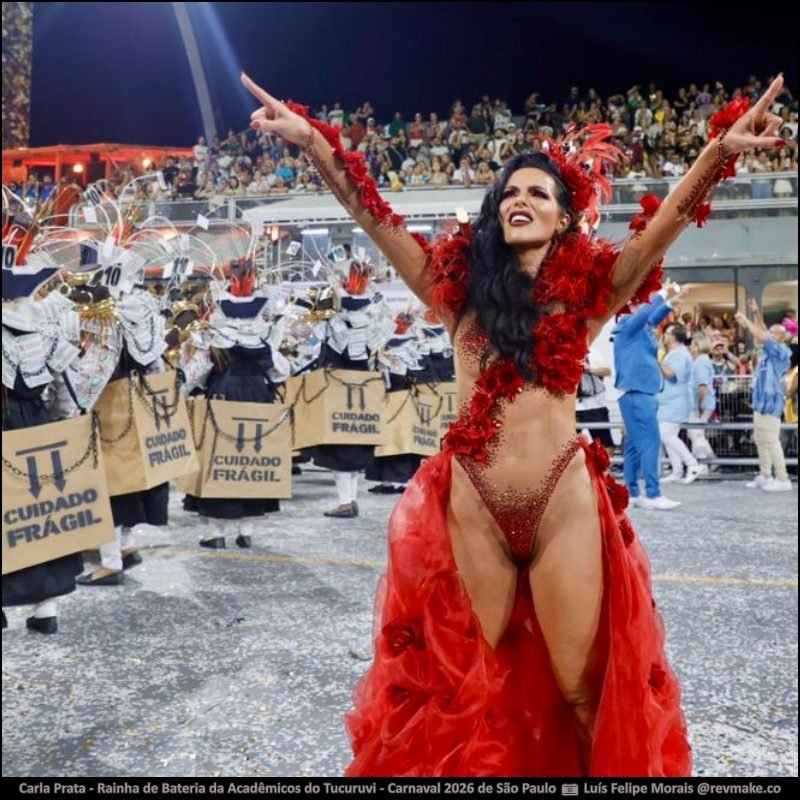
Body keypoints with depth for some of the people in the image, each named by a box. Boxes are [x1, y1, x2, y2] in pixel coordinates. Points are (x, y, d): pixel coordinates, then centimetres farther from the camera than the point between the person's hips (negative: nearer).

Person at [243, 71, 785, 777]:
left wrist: (719, 151, -24)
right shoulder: (460, 283, 6)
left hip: (563, 502, -1)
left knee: (581, 687, 7)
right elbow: (371, 213, 0)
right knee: (468, 683, 15)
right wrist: (311, 139, -9)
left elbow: (669, 222, -9)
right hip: (471, 504, 2)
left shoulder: (589, 289, 4)